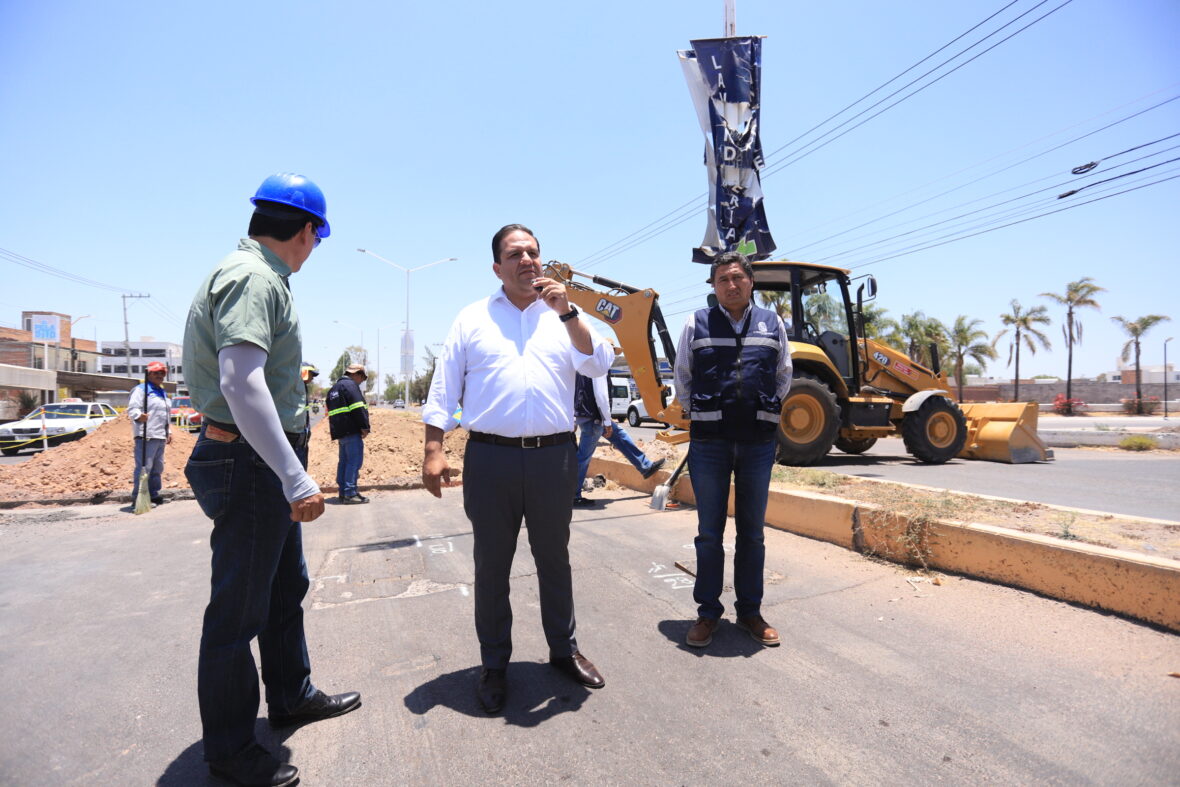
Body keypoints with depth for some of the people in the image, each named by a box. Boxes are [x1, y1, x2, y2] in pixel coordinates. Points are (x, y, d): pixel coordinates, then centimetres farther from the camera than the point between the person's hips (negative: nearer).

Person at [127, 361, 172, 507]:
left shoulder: (163, 393, 25)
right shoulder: (141, 389, -2)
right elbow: (132, 409, -14)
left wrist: (168, 432, 27)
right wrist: (139, 416, -35)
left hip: (160, 437, 9)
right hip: (146, 436, -9)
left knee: (157, 468, 11)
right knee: (144, 467, -12)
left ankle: (153, 495, 18)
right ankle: (138, 497, -10)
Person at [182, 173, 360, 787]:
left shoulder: (255, 274, 14)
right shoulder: (255, 278, -18)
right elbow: (241, 383, -30)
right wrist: (296, 479, -31)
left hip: (267, 464, 11)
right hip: (249, 462, -11)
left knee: (286, 586, 22)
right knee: (239, 607, 4)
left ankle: (291, 695, 40)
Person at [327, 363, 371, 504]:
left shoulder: (333, 389, 23)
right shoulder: (350, 385, -8)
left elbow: (331, 412, 25)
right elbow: (358, 408, -17)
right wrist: (365, 427, -15)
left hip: (340, 432, 10)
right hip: (352, 431, -10)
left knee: (344, 461, 13)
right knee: (354, 461, -8)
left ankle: (343, 492, 17)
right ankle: (350, 493, -11)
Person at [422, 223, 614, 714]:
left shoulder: (563, 316, 11)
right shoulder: (473, 319, 8)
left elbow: (599, 365, -4)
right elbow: (444, 387, 4)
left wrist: (566, 313, -13)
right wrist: (434, 450, -5)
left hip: (554, 457, 1)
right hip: (491, 457, -1)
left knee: (554, 559, 15)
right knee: (492, 565, 9)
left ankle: (563, 648, 33)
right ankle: (494, 665, 26)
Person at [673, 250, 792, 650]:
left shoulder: (772, 324, 7)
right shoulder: (697, 325, 2)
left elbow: (784, 378, 17)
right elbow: (682, 378, 12)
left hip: (759, 441, 2)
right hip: (708, 442, -1)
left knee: (752, 532, 11)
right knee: (709, 533, 7)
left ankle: (750, 610, 25)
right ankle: (708, 612, 19)